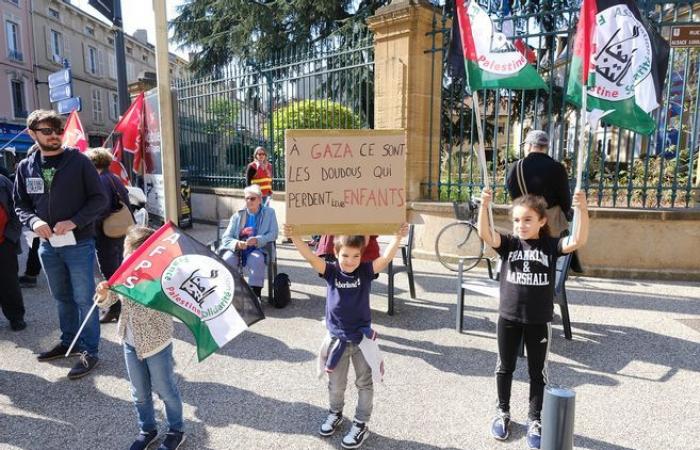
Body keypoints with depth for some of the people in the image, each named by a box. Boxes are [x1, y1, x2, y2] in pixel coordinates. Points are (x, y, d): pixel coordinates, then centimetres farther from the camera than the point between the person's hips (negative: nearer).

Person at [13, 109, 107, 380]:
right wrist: (33, 221, -11)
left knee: (84, 299, 2)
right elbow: (21, 205, 10)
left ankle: (90, 351, 14)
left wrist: (74, 222, -18)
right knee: (62, 297, 19)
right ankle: (68, 341, 37)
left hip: (78, 244, -4)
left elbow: (99, 198, -7)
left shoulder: (78, 161, -7)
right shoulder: (26, 167, 4)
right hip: (47, 245, 5)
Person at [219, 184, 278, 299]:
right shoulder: (238, 215, 12)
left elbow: (273, 234, -2)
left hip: (257, 250, -2)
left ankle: (255, 294, -28)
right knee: (227, 259, -31)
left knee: (256, 259, -36)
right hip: (237, 250, 2)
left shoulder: (269, 213, 9)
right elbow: (226, 238, 4)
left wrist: (257, 240, -21)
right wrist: (237, 244, -20)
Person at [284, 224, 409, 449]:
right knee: (336, 384, 19)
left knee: (364, 384, 13)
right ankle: (335, 414, 46)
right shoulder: (331, 272, -10)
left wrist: (398, 237, -37)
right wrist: (294, 237, -36)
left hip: (362, 338, -1)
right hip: (337, 338, 1)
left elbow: (386, 258, -24)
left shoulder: (365, 272, -11)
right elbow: (310, 257, -22)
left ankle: (361, 425, 31)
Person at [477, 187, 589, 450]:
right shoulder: (509, 244, -5)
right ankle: (503, 412, 36)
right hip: (509, 318, 1)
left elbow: (578, 241, -22)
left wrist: (582, 210, -36)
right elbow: (485, 235, -22)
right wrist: (484, 205, -37)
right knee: (505, 367, 16)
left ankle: (535, 420, 30)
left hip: (539, 320, -1)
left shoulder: (550, 246, -5)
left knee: (537, 371, 13)